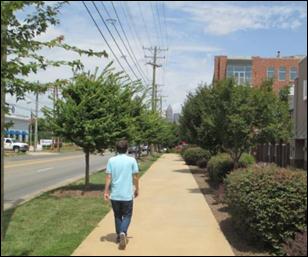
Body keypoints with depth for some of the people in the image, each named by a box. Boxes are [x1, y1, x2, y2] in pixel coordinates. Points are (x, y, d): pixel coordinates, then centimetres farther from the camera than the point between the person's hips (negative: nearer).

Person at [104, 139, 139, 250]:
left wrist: (106, 191, 1)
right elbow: (135, 177, -2)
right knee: (127, 215, 9)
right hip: (127, 194, -2)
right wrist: (137, 189, 11)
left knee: (117, 215, 19)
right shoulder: (132, 160, -5)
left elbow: (108, 177, -4)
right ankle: (123, 233, -14)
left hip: (114, 194, 2)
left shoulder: (111, 160, -2)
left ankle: (119, 236, 27)